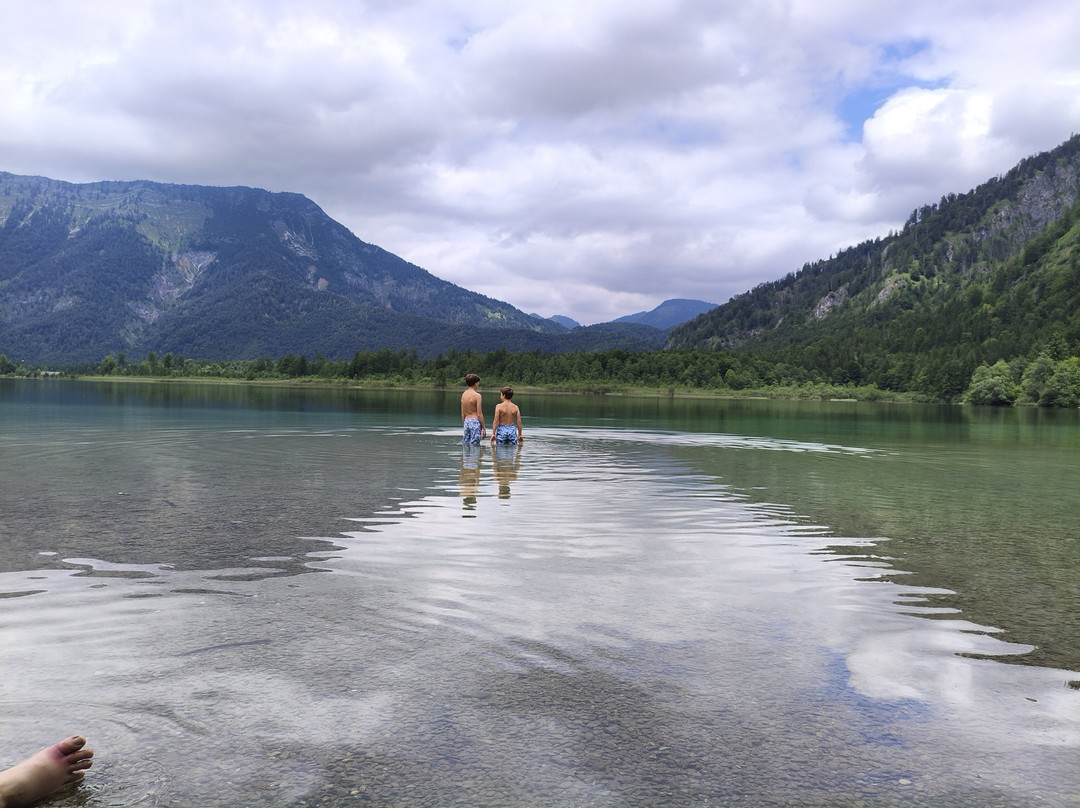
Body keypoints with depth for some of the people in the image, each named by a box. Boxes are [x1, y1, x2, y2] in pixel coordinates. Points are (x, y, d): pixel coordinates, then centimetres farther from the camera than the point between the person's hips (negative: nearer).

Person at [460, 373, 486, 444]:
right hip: (475, 421, -7)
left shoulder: (464, 394, 9)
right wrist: (483, 428, -7)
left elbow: (463, 413, 13)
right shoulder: (477, 395, -10)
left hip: (466, 421, 7)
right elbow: (479, 414, -12)